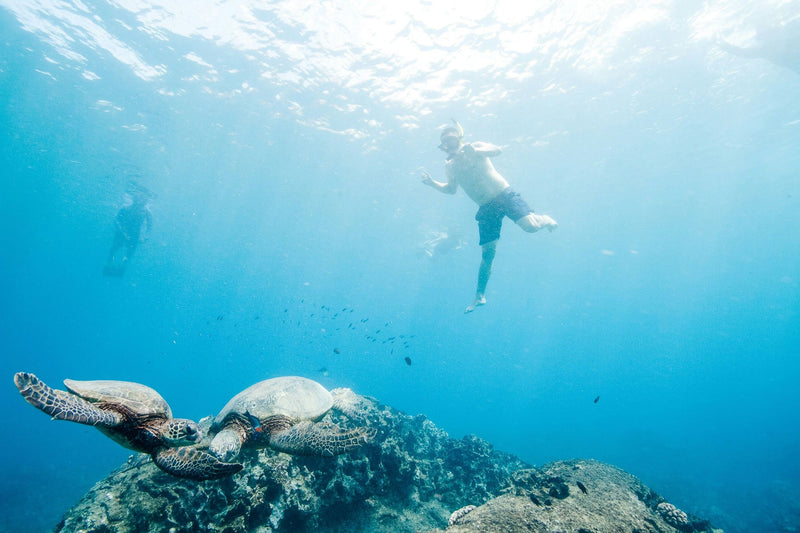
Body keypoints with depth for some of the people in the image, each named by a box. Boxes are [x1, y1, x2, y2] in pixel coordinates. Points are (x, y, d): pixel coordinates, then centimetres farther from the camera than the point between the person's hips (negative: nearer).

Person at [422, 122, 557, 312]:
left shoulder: (475, 147, -1)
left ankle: (544, 219, 14)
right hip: (486, 208, 3)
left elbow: (496, 150, -20)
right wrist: (432, 183, 6)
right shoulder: (449, 166, 11)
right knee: (487, 253, 0)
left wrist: (476, 151, -38)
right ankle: (480, 296, 12)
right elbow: (451, 189, 22)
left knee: (530, 226, -25)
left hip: (504, 195, -3)